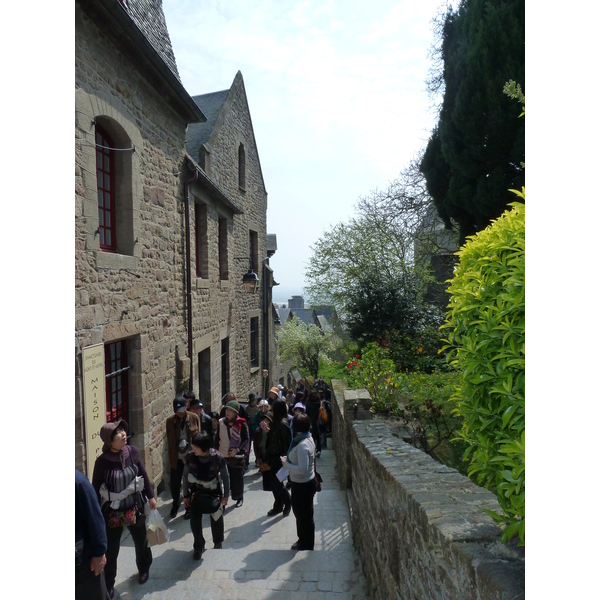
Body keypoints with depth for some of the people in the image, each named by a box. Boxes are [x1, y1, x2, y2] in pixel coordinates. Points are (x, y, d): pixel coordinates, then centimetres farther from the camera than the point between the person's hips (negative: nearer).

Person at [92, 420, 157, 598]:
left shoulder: (132, 451, -14)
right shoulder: (102, 461, -21)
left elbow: (143, 474, -2)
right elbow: (95, 488, -10)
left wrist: (150, 496, 4)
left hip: (135, 508, 3)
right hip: (112, 512, -3)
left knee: (141, 542, 22)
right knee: (110, 550, 11)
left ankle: (143, 569, 50)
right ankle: (108, 584, 37)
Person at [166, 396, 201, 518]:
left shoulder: (194, 418, -7)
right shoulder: (170, 420, -5)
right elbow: (169, 441, 2)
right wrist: (171, 459, 0)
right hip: (176, 458, 1)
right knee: (174, 484, 9)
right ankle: (176, 503, 38)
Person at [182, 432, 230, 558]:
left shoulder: (217, 457, -27)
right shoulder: (189, 457, -22)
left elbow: (225, 476, -12)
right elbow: (185, 476, -6)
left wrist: (226, 494, -4)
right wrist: (185, 495, -1)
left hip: (214, 492, -1)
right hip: (196, 493, 1)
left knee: (217, 518, 11)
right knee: (195, 521, -1)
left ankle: (218, 542, 41)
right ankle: (198, 547, 26)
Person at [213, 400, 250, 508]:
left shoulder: (241, 424, -10)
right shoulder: (221, 422, 0)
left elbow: (246, 439, -7)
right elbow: (217, 438, 9)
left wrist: (237, 449, -16)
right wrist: (215, 449, 1)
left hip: (237, 456, -3)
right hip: (222, 455, 3)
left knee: (237, 478, 7)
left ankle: (239, 498, 27)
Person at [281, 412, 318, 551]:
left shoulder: (302, 445, -29)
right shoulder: (308, 439, 1)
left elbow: (302, 469, -30)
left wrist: (286, 464, -18)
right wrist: (289, 459, 3)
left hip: (303, 485, -9)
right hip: (303, 483, 9)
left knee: (304, 515, 10)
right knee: (300, 513, 24)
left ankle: (306, 545, 29)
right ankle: (303, 541, 42)